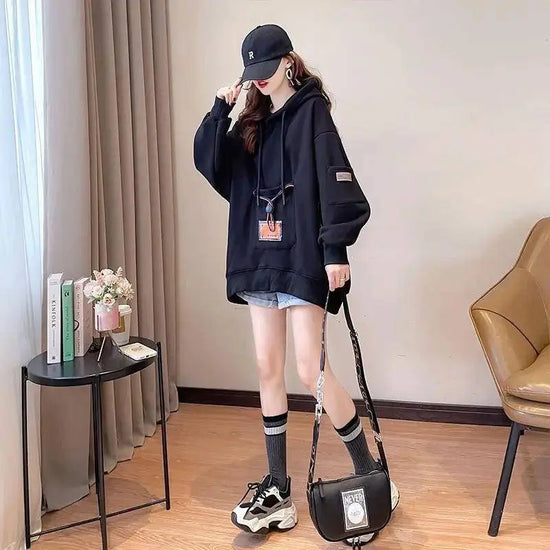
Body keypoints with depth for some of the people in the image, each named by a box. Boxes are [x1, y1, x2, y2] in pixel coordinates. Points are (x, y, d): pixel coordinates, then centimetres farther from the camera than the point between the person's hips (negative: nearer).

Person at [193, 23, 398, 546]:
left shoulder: (312, 112, -4)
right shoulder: (254, 120, 17)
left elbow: (336, 184, -14)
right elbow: (208, 162, 10)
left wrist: (336, 250, -22)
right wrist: (220, 110, -1)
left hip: (302, 259, -7)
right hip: (259, 258, 7)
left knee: (311, 370, -8)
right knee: (268, 369, 8)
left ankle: (371, 476, 11)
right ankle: (278, 487, 20)